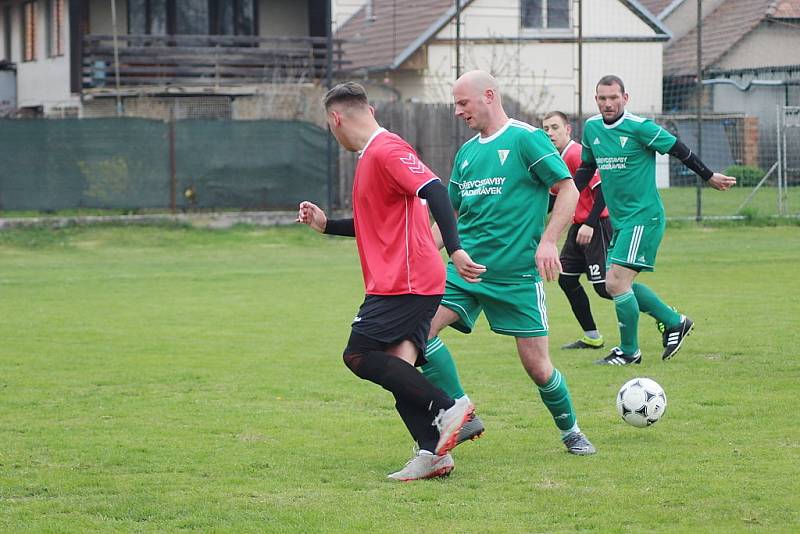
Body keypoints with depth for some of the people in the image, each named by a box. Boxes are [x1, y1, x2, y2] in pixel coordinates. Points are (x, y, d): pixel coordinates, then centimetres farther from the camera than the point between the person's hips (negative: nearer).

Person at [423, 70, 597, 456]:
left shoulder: (526, 139, -5)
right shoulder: (466, 152, 15)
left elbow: (568, 190, -7)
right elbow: (450, 213, 23)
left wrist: (547, 241, -18)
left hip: (517, 273, -6)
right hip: (465, 267, 6)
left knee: (537, 366, -3)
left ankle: (570, 430, 23)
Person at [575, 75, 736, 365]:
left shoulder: (640, 127, -14)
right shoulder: (591, 127, 7)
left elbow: (679, 150, -5)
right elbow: (586, 167, 22)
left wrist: (709, 176, 3)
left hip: (644, 218, -8)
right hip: (619, 220, 8)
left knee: (617, 283, -14)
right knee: (617, 284, 9)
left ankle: (629, 352, 0)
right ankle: (675, 322, 24)